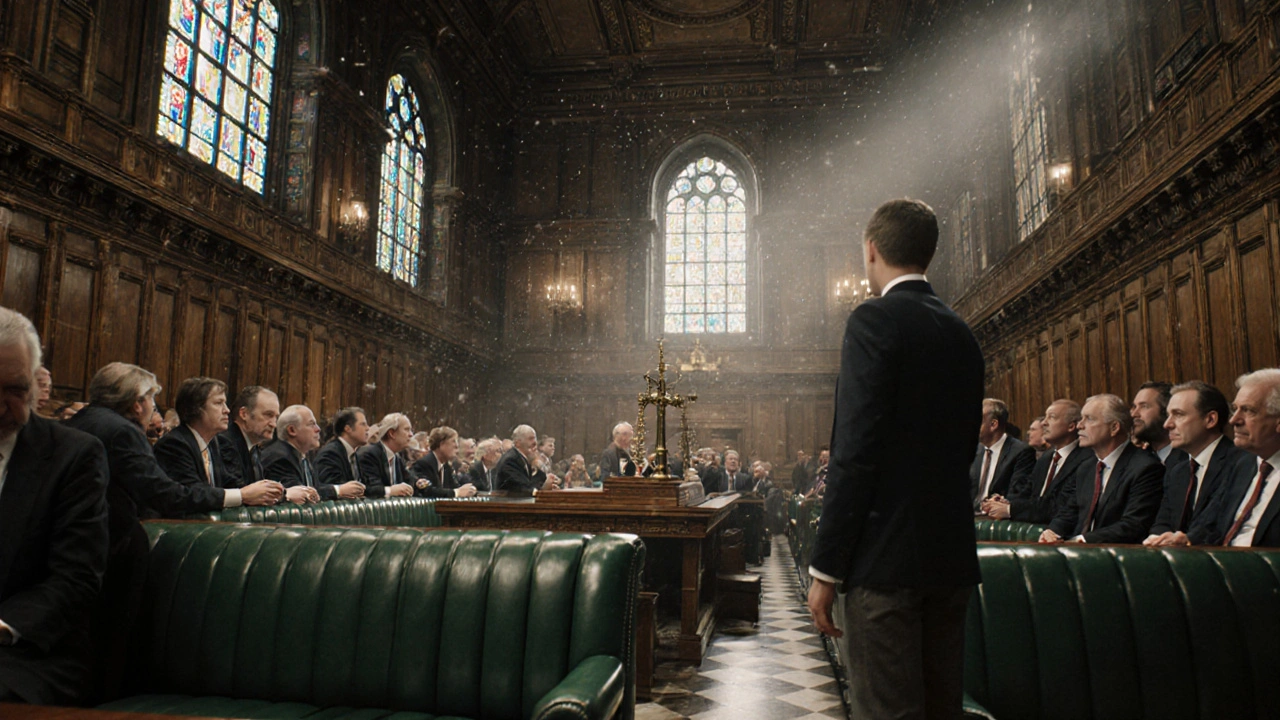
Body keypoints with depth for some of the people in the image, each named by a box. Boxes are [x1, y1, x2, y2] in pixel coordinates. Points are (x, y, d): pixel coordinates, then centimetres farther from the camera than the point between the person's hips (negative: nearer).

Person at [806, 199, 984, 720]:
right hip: (952, 558, 8)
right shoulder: (961, 334, 13)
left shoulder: (874, 320, -11)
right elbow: (964, 449, 16)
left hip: (885, 559, -8)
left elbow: (855, 454, -18)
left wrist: (824, 568, -14)